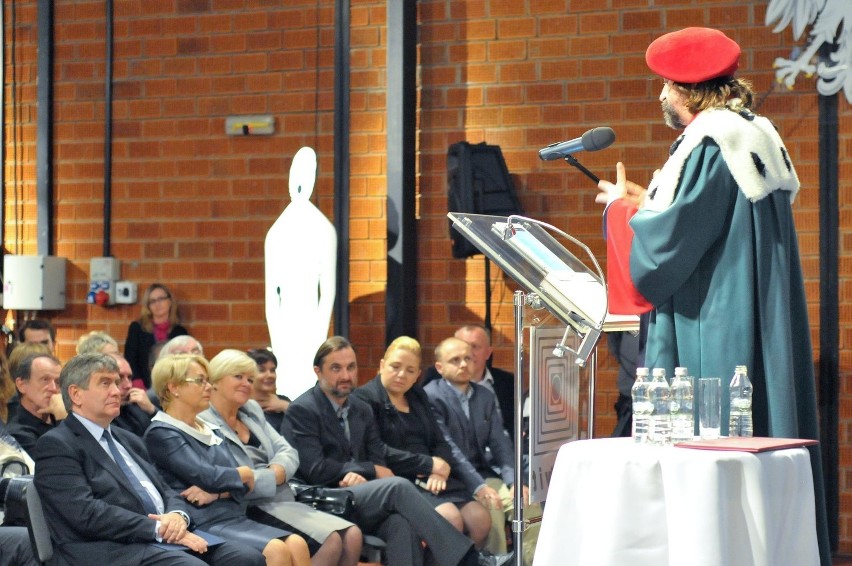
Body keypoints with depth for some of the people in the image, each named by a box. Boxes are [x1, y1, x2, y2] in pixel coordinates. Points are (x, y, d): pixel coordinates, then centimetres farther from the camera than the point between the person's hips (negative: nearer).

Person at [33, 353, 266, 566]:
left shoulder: (129, 441, 25)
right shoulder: (56, 445, -1)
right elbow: (87, 514, -13)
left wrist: (178, 515, -3)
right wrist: (159, 529, -15)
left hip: (170, 539, 8)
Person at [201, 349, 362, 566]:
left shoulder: (252, 410, 18)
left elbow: (288, 452, 10)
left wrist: (273, 473, -11)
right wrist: (272, 478, -10)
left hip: (285, 504, 8)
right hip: (252, 511, -8)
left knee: (352, 535, -12)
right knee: (332, 540, -24)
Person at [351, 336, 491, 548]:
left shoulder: (418, 396, 21)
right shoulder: (365, 398, -3)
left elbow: (440, 442, 17)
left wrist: (441, 468, -8)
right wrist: (429, 465, -10)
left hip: (431, 480, 7)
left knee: (480, 519, -14)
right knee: (450, 518, -29)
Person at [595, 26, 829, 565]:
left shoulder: (708, 145, -14)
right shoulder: (757, 139, 14)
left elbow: (664, 247, -17)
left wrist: (625, 208, 2)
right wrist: (652, 204, 23)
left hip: (714, 339, -9)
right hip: (762, 335, 9)